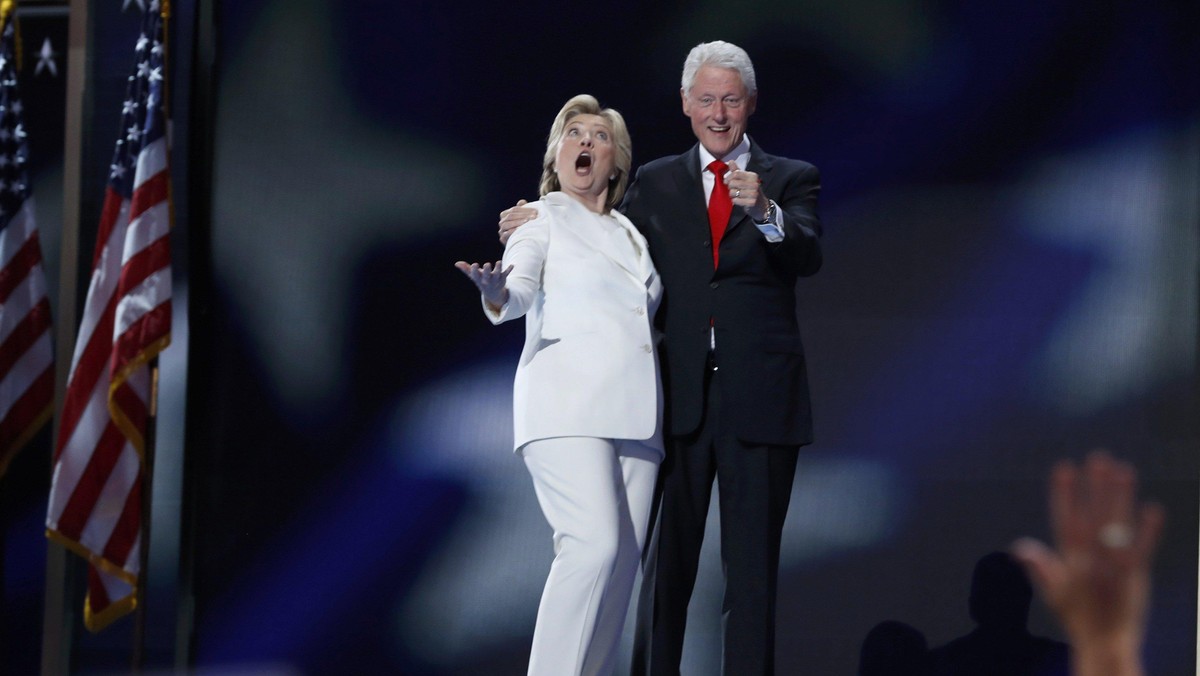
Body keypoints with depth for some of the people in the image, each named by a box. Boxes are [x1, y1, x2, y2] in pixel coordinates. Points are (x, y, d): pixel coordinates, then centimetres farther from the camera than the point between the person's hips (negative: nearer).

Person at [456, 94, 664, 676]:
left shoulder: (630, 234, 23)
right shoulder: (542, 219, 6)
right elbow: (520, 293, -14)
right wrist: (496, 294, -35)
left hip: (634, 414, 6)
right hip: (567, 407, -6)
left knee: (622, 559, -4)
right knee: (595, 544, -23)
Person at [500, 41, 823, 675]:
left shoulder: (791, 178, 7)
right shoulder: (655, 183, 13)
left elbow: (808, 258, -9)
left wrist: (765, 212, -29)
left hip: (759, 396, -1)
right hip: (681, 394, 1)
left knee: (752, 563, 2)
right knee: (667, 559, 2)